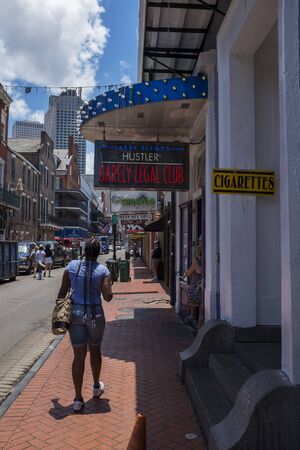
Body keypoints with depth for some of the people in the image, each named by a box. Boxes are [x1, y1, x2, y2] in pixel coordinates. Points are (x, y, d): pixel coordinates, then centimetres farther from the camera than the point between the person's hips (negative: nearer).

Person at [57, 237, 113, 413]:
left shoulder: (72, 266, -3)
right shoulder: (102, 270, -9)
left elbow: (63, 291, -1)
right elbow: (108, 297, -14)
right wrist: (109, 285, 6)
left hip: (75, 313, 1)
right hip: (95, 314, -1)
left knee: (79, 355, 7)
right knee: (95, 350, 20)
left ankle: (78, 399, 10)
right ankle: (97, 386, 40)